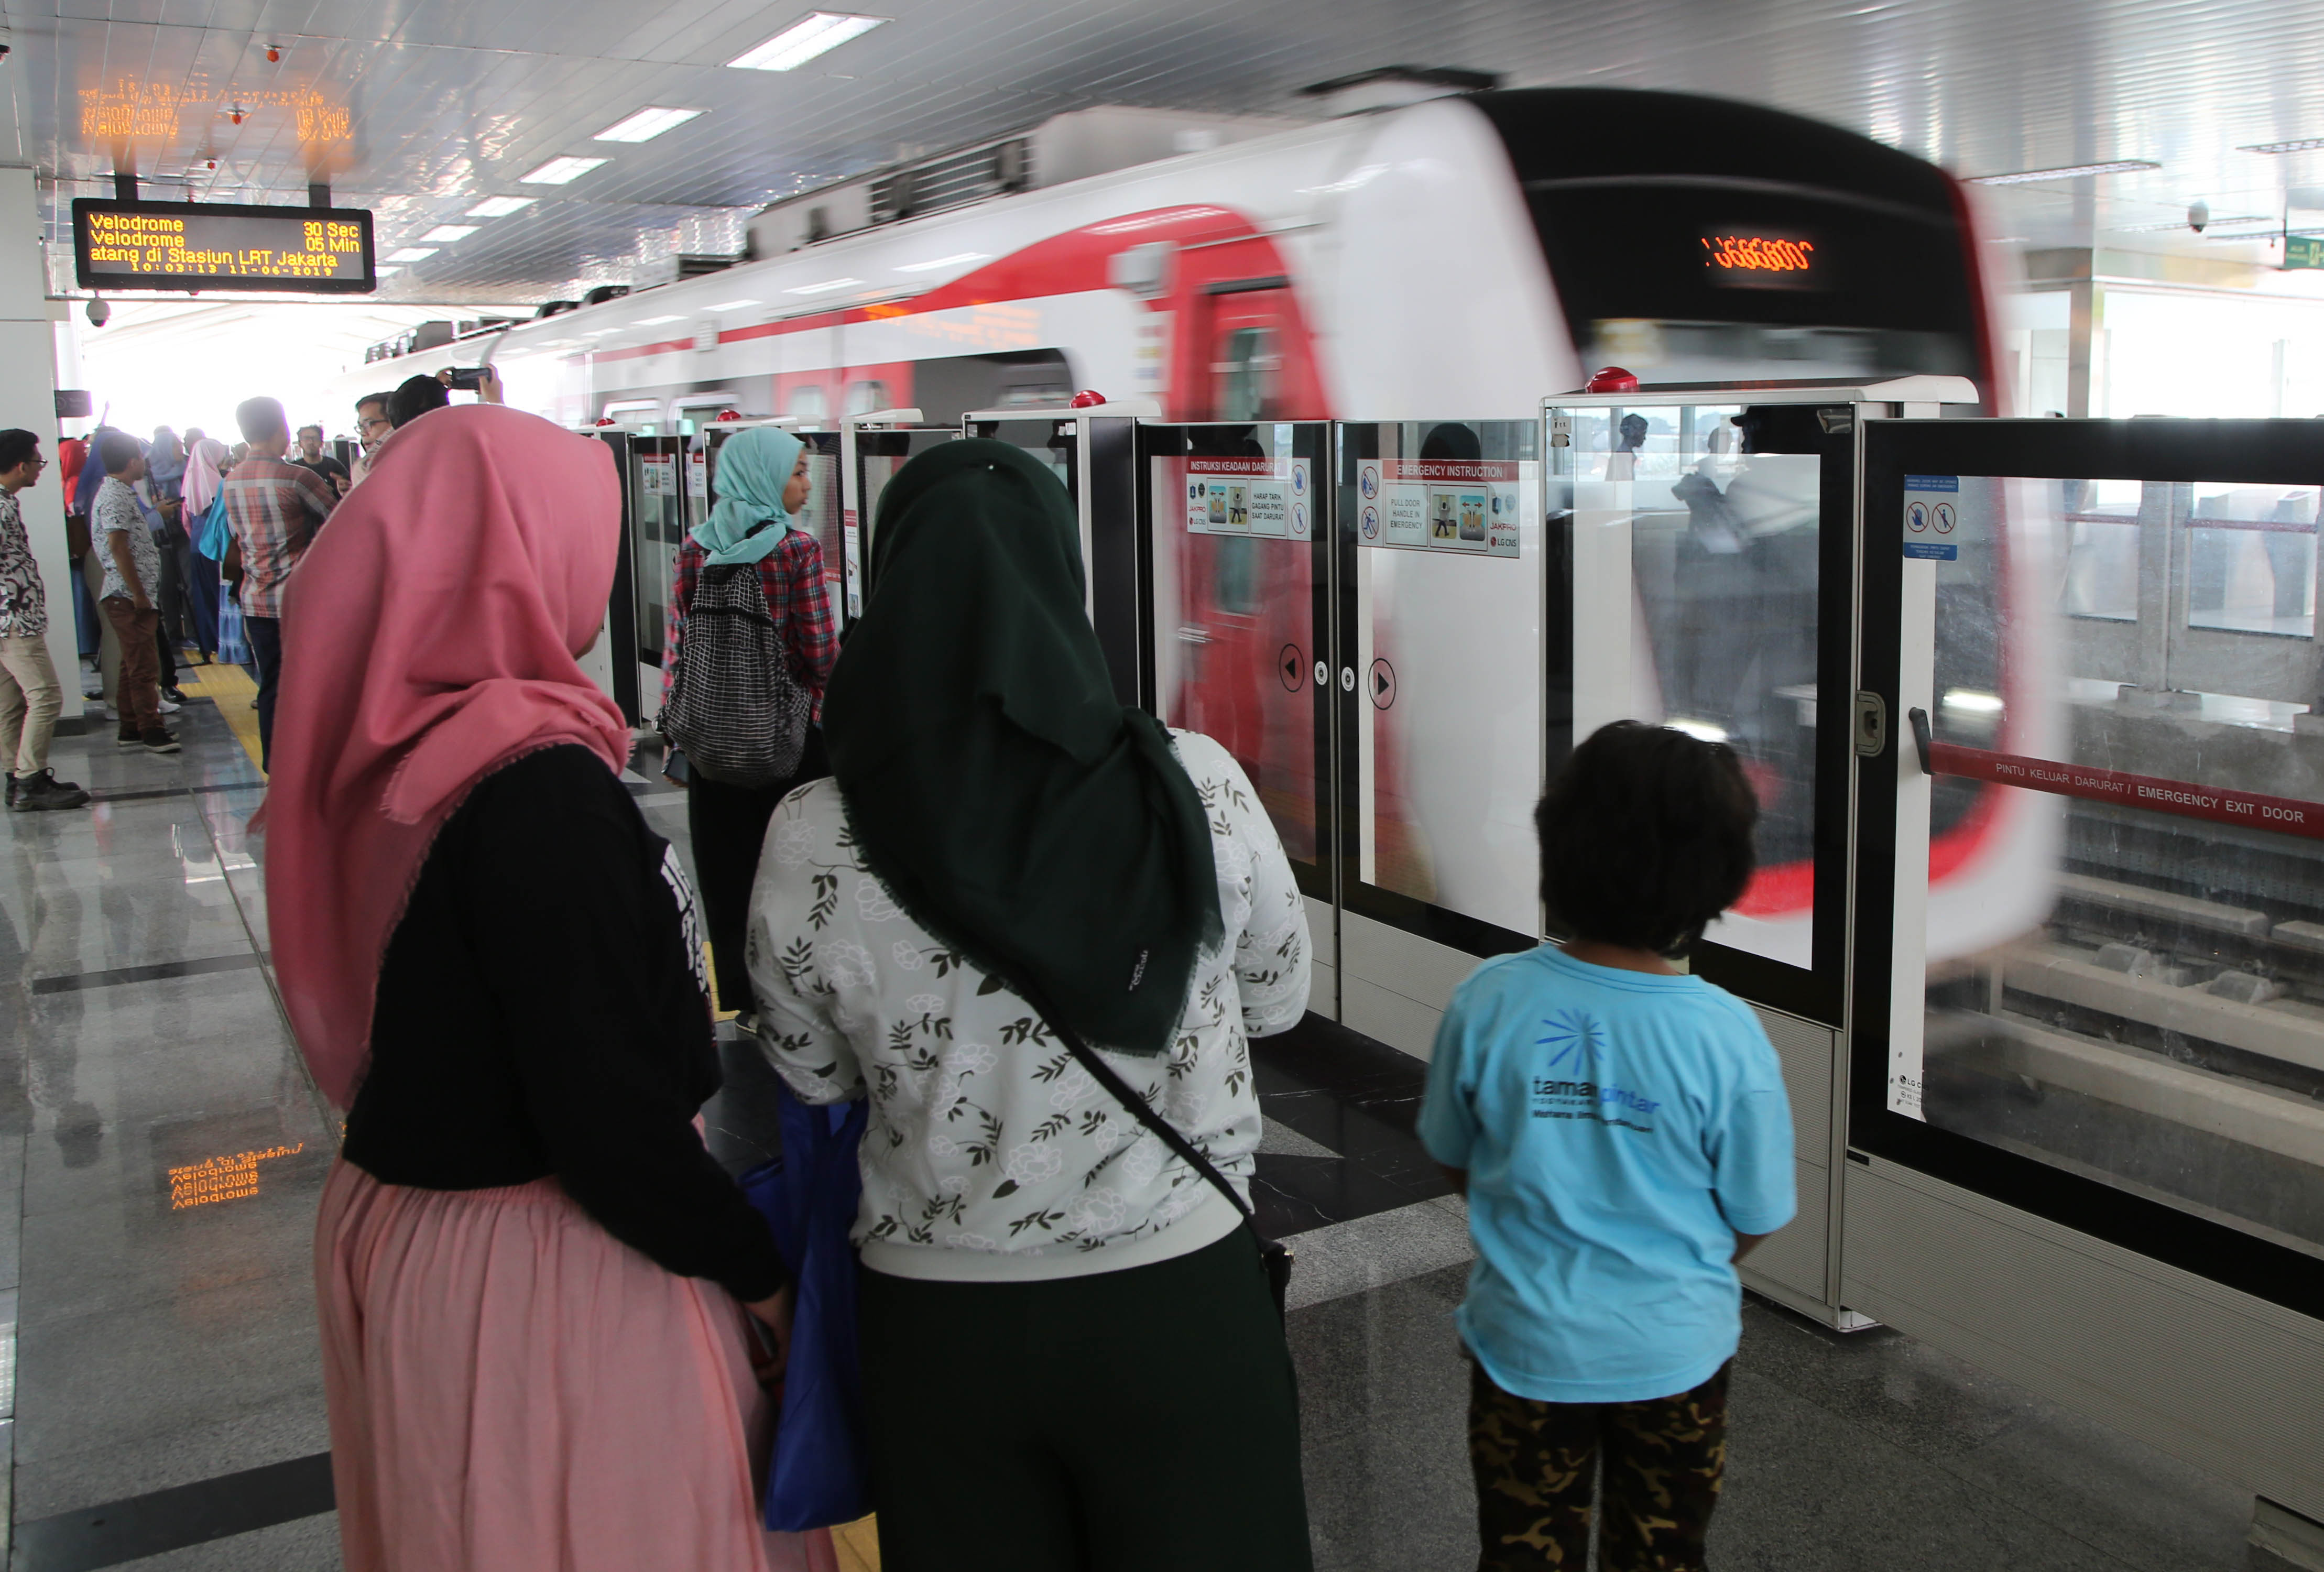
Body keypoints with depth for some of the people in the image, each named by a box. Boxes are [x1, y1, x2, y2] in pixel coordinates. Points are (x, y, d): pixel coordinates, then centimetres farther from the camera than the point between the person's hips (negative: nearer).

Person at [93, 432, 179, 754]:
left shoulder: (122, 492, 17)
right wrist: (138, 594, -20)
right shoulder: (116, 496, -15)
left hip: (134, 596, 11)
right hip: (128, 596, -11)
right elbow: (117, 547, -21)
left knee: (135, 664, 15)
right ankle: (151, 731, -4)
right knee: (144, 665, -7)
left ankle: (131, 729, 21)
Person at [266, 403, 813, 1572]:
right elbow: (607, 1103, -26)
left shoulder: (387, 746, 1)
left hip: (397, 1218, 8)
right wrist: (759, 1267, -13)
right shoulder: (538, 787, -26)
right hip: (535, 1269, -8)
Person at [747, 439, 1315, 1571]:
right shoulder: (1198, 790, -16)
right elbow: (1278, 999, 1)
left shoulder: (810, 847, -15)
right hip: (1180, 1304, 0)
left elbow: (812, 1078, 1)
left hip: (935, 1319, 1)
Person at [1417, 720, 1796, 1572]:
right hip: (1673, 1348, 0)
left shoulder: (1488, 999, -20)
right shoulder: (1725, 1033, -23)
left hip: (1524, 1343, 1)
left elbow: (1453, 1160, -4)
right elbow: (1754, 1222, -11)